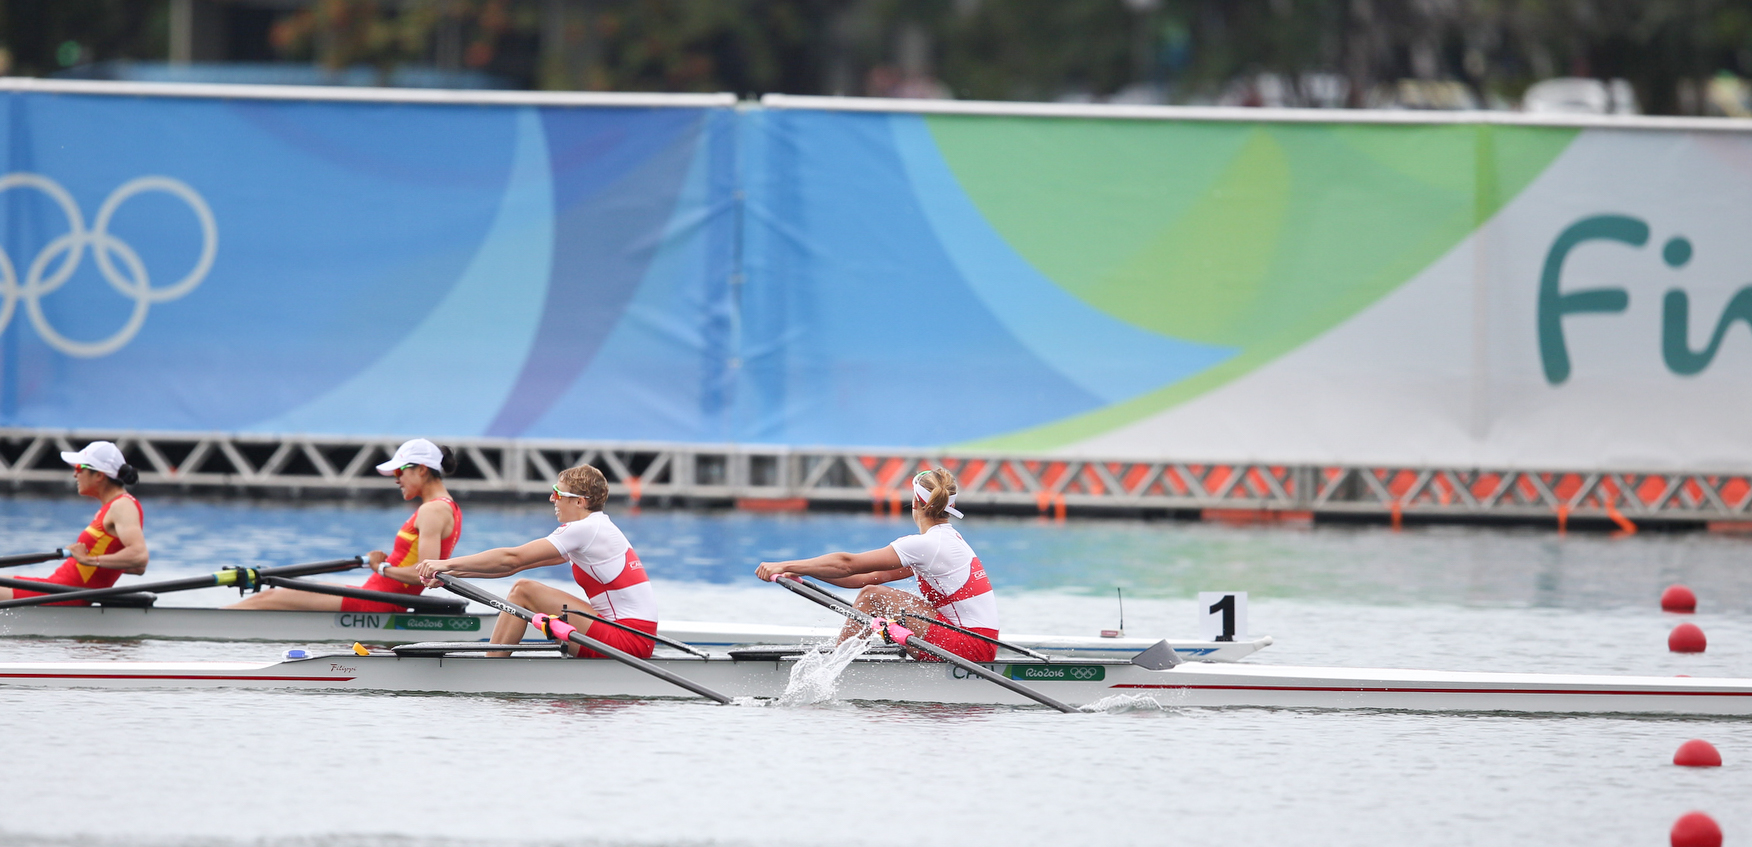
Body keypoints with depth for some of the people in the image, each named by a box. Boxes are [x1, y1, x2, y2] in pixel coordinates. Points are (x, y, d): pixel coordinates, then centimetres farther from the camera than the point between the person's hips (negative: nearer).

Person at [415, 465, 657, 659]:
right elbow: (517, 564, 16)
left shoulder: (585, 529, -12)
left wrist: (449, 564, -11)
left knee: (523, 591, -8)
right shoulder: (597, 527, 18)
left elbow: (512, 558, -15)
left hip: (628, 641, -10)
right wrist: (456, 572, 11)